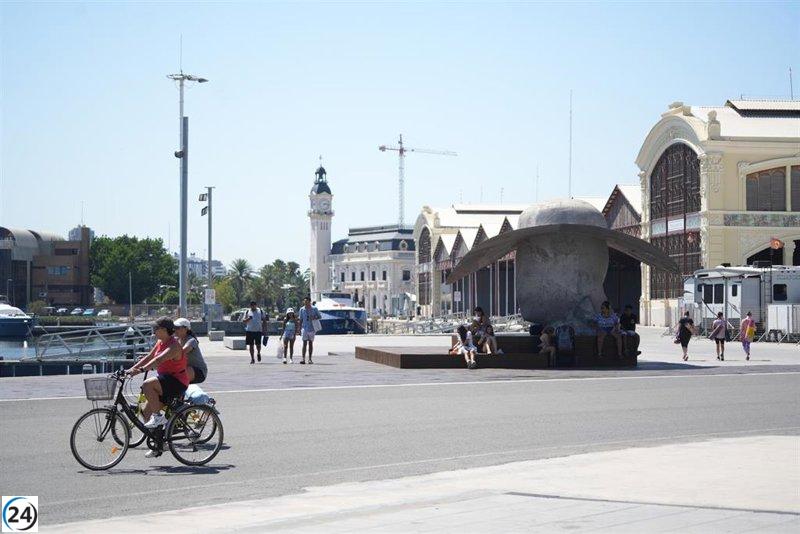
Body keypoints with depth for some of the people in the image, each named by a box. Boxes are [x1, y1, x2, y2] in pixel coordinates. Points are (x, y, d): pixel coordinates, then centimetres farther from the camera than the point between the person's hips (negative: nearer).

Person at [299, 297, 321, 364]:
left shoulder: (314, 309, -1)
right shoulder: (302, 309, 4)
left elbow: (320, 317, 5)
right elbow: (301, 320, 10)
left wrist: (314, 318, -16)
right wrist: (300, 329, 7)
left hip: (312, 328, 0)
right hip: (304, 328, 0)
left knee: (310, 343, 5)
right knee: (304, 343, -7)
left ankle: (310, 359, 10)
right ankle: (303, 358, -11)